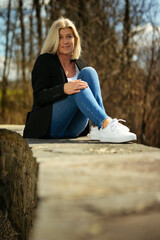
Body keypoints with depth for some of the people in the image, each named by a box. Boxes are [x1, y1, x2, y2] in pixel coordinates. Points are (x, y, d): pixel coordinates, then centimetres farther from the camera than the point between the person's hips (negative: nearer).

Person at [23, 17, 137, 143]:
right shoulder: (44, 61, -1)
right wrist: (63, 89, -31)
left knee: (88, 72, -15)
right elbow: (39, 97, -11)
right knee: (79, 90, -28)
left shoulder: (80, 64, 14)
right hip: (50, 126, -4)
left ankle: (98, 128, -30)